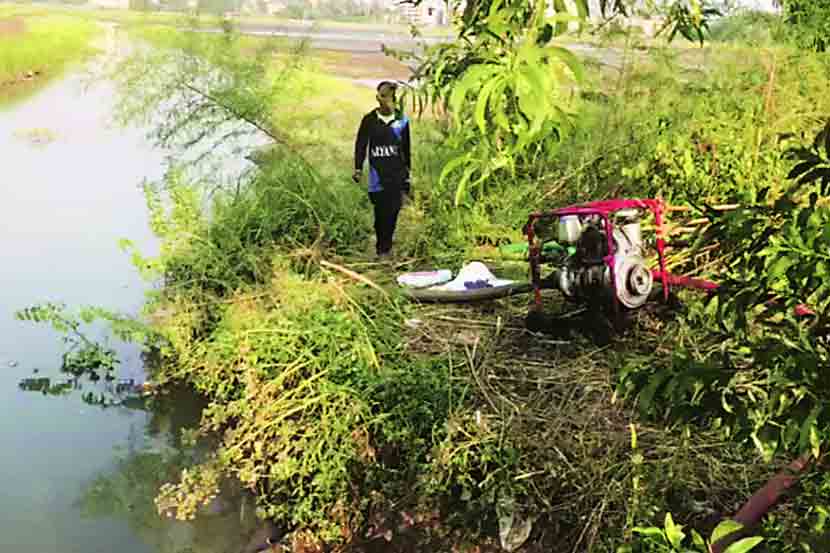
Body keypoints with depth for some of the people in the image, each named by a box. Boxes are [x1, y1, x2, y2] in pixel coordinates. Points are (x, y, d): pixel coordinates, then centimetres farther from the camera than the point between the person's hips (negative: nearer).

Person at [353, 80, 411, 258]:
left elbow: (406, 147, 13)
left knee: (393, 210, -4)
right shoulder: (369, 120, 0)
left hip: (397, 171, 1)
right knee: (381, 209, -1)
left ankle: (385, 246, 7)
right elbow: (361, 144, 3)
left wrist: (407, 170, 16)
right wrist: (358, 168, -6)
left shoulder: (401, 120, 5)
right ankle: (381, 247, 13)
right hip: (378, 171, -1)